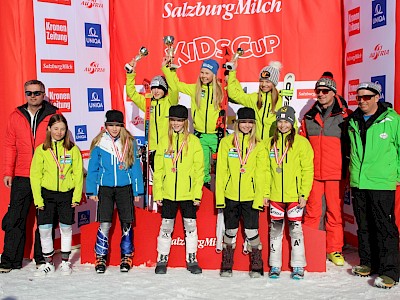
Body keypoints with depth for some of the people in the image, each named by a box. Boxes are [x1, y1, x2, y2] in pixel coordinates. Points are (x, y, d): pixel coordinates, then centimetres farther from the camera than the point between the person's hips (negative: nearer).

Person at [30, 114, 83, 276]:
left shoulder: (73, 149, 2)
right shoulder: (41, 150, 2)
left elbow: (78, 174, 1)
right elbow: (35, 175, 1)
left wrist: (77, 196, -6)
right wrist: (38, 198, -6)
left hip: (67, 194, 0)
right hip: (47, 193, 0)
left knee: (66, 228, 8)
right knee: (44, 229, 2)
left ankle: (65, 262, 24)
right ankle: (48, 263, 20)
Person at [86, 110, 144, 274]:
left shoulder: (129, 142, 2)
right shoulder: (99, 143, 1)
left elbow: (135, 167, 5)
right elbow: (93, 168, 7)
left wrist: (137, 191, 2)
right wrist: (91, 191, 3)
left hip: (125, 188, 1)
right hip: (105, 188, 0)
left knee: (127, 223, 5)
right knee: (105, 224, -4)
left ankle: (126, 257, 20)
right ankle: (101, 257, 12)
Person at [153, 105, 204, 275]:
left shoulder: (193, 141, -1)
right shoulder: (164, 141, 5)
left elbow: (199, 169, -2)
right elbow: (158, 170, 5)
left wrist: (197, 193, -7)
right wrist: (157, 193, 0)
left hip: (188, 193, -1)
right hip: (168, 193, 1)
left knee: (190, 226, 7)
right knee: (166, 226, 9)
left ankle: (192, 260, 21)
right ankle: (162, 260, 22)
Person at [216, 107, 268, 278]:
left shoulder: (259, 146, 4)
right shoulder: (226, 142, 3)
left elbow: (261, 174, 2)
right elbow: (221, 171, 2)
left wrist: (259, 198, -7)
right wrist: (219, 196, -3)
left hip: (250, 197, -1)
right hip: (230, 195, 1)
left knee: (251, 232, 0)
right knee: (230, 231, 10)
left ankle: (256, 267, 17)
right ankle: (226, 266, 25)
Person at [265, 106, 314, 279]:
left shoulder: (301, 142, -3)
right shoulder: (271, 143, 9)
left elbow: (308, 170, -5)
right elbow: (266, 170, 12)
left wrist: (304, 194, -10)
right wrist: (265, 193, 7)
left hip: (294, 195, -3)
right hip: (275, 195, 4)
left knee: (295, 229, 3)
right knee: (275, 229, 8)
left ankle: (298, 266, 15)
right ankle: (275, 266, 19)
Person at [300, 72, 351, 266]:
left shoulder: (344, 116, 0)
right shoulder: (309, 117, 10)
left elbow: (350, 144, 2)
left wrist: (347, 167, -2)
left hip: (335, 173, -2)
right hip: (312, 172, 2)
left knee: (335, 211, 4)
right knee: (312, 211, 6)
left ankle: (334, 250, 16)